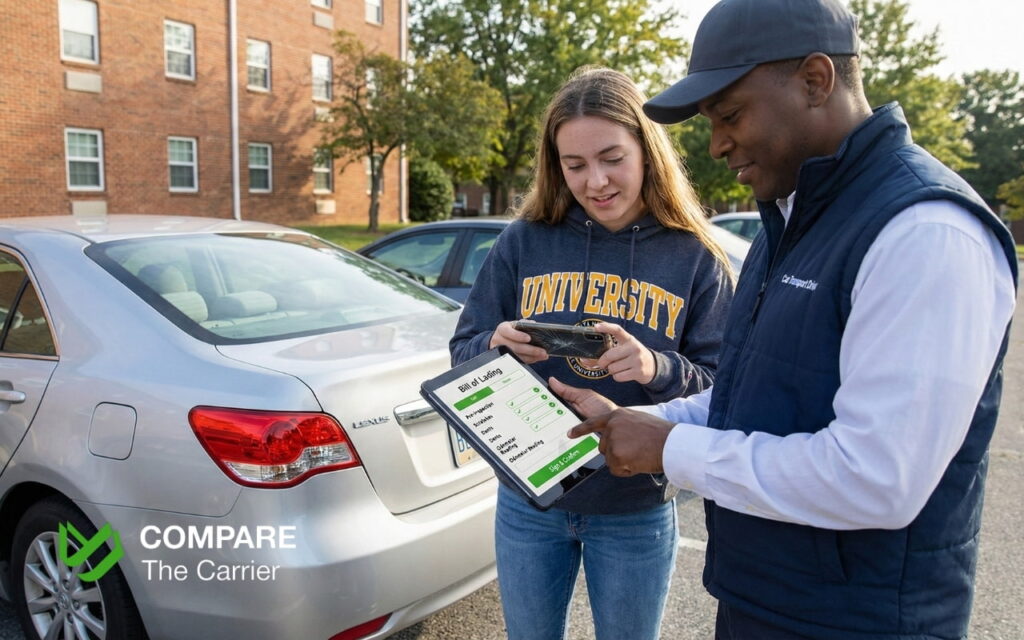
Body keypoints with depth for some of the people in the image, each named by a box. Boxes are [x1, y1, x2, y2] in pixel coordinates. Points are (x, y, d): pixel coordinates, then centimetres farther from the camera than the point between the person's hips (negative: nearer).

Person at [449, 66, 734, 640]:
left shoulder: (697, 259, -7)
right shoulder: (522, 243, -4)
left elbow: (722, 388, -8)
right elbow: (463, 354, -1)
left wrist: (657, 370, -28)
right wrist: (495, 348, -23)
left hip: (637, 512, -1)